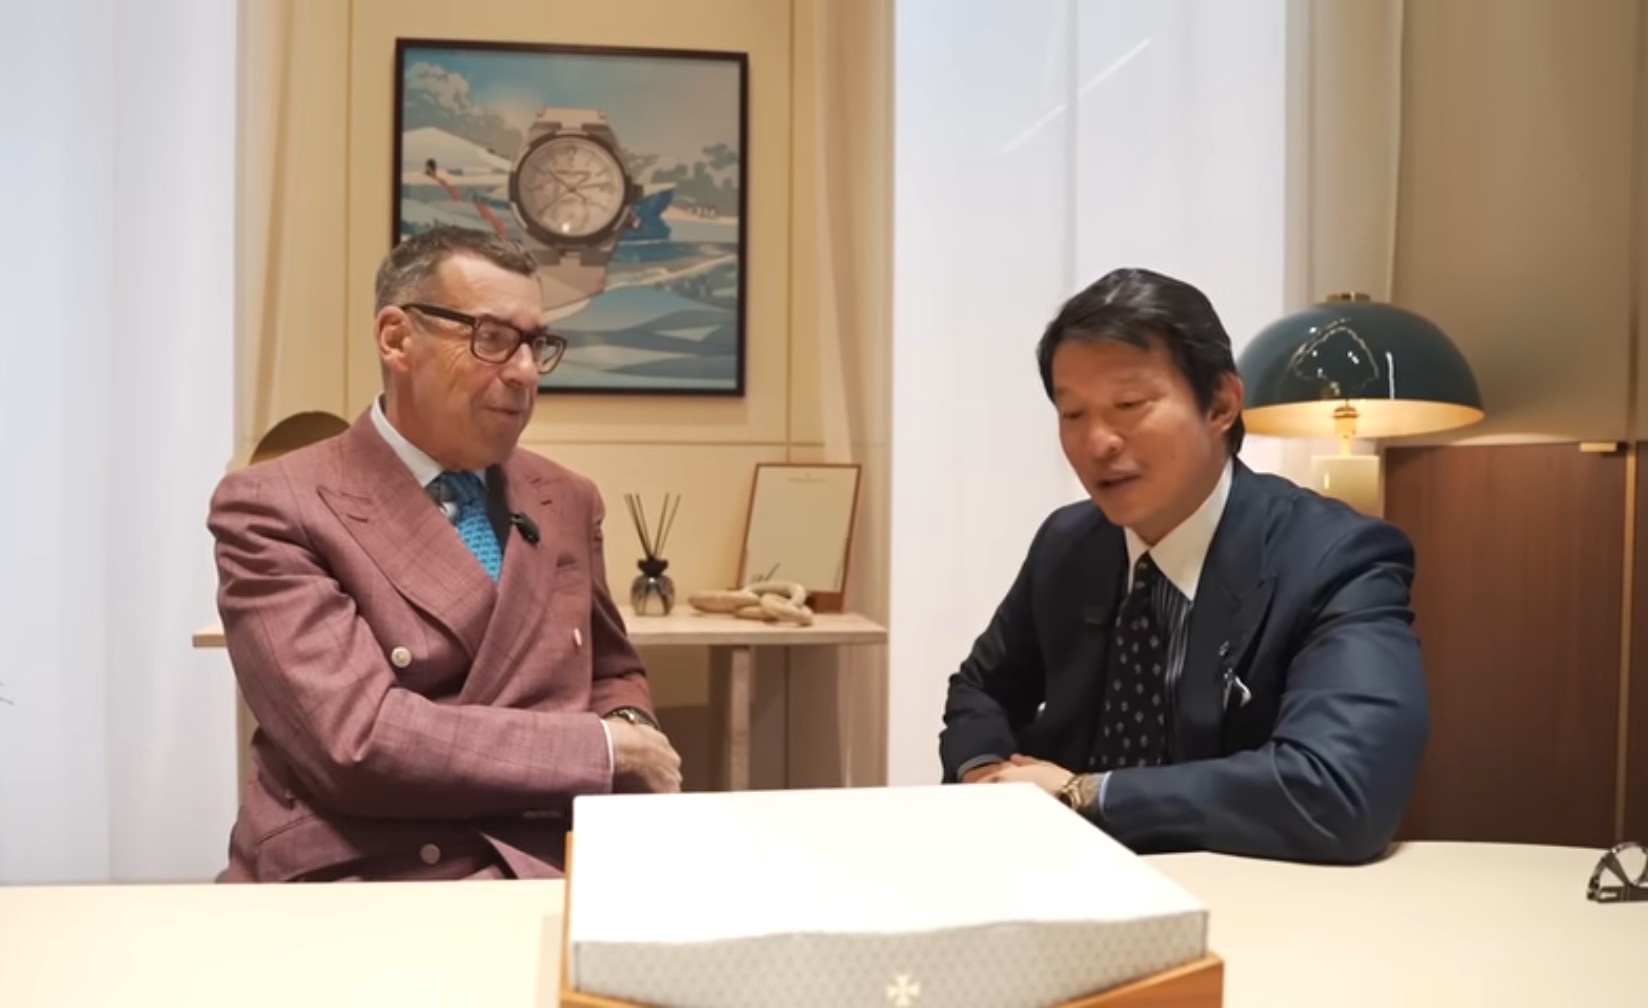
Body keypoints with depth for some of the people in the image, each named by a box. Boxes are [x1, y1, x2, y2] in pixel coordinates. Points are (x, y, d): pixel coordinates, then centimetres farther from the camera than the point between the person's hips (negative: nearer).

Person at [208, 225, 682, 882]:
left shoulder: (565, 502, 11)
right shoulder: (275, 509, -6)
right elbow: (356, 739, -18)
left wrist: (629, 732, -1)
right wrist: (606, 749, -13)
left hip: (548, 869, 5)